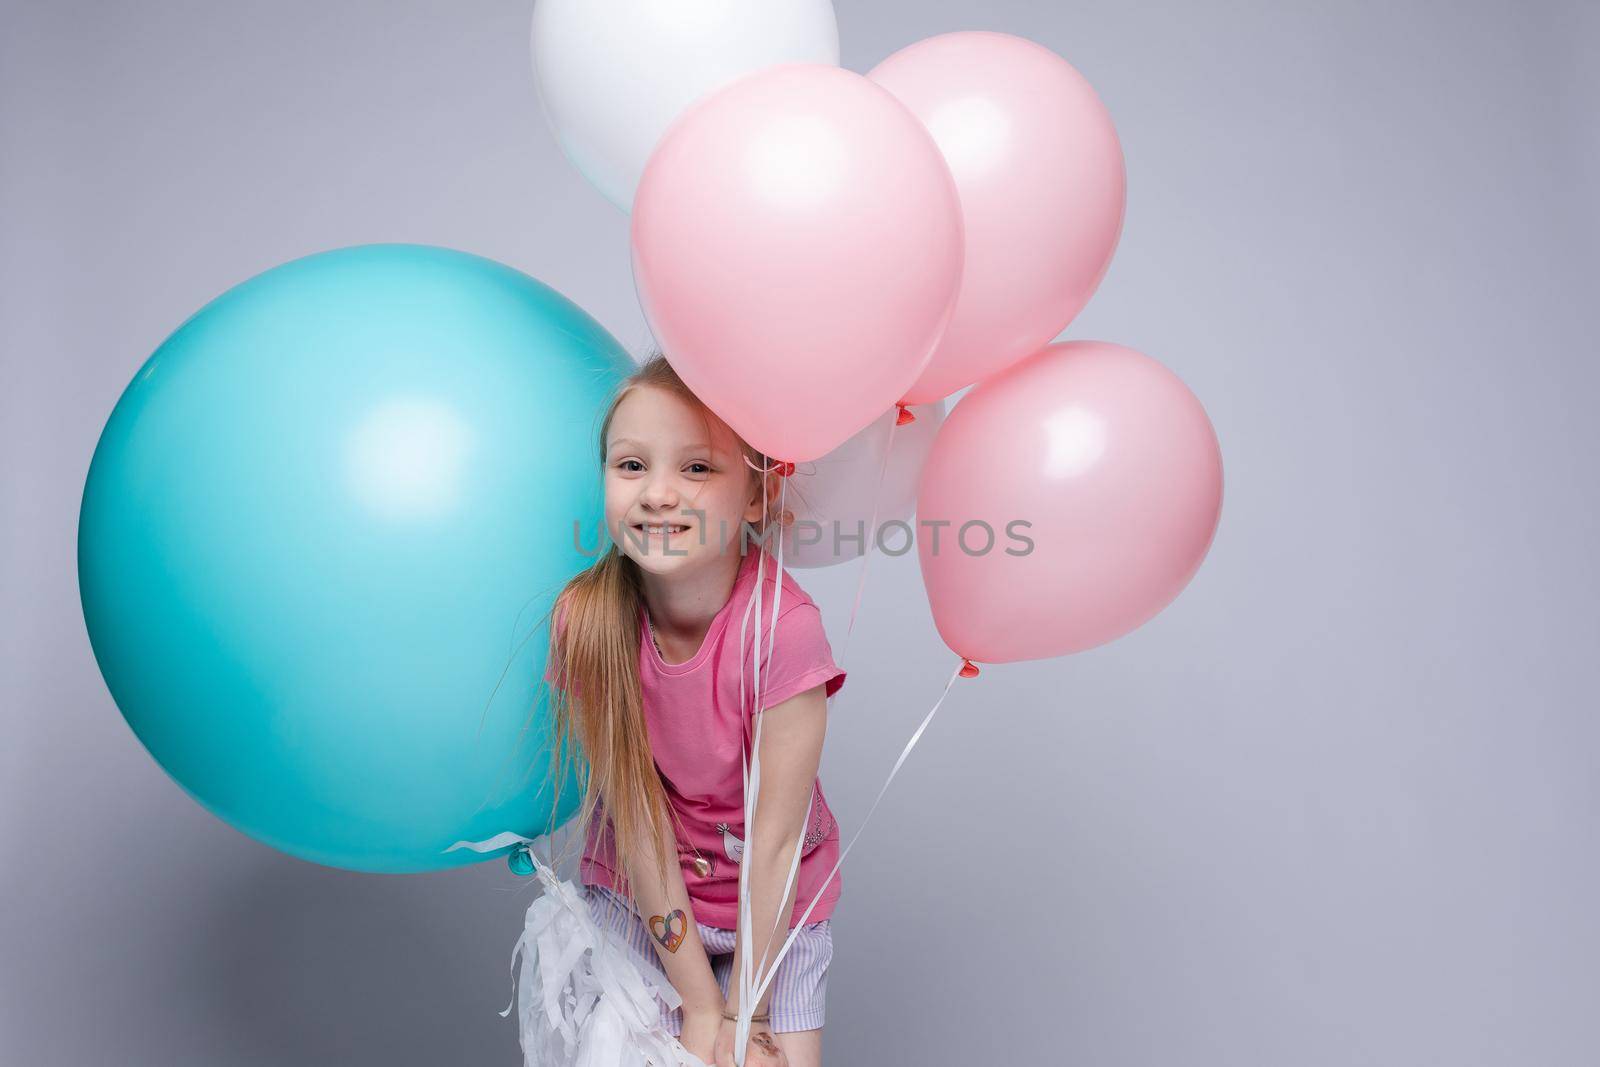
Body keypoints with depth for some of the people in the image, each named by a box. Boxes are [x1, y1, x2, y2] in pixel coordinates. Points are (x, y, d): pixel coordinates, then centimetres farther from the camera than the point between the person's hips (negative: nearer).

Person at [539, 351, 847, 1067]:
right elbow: (635, 816, -17)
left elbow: (774, 841, -20)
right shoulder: (586, 618, -22)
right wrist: (699, 1003, -13)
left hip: (773, 906, -1)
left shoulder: (782, 626, -29)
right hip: (637, 897, 2)